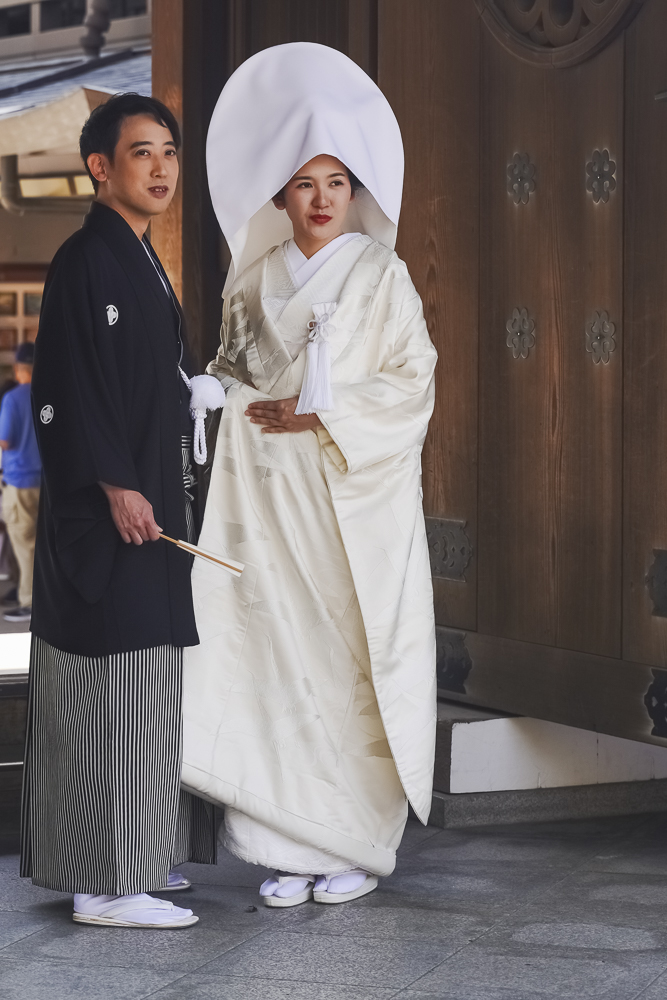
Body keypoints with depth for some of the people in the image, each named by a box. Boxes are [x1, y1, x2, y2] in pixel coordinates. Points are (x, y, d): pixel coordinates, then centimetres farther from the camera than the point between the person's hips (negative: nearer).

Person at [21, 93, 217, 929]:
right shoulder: (85, 260, -11)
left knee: (139, 688, 13)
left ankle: (133, 857, 22)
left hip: (148, 497, 10)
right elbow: (71, 387, -18)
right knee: (114, 683, -8)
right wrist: (117, 486, -23)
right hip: (107, 508, -10)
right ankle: (107, 883, -4)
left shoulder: (141, 262, 18)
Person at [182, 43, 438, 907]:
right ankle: (292, 846, 3)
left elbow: (411, 380, -3)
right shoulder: (254, 280, 13)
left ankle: (357, 845, 5)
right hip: (268, 495, 3)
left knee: (349, 658, -5)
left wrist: (321, 415, -11)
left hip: (352, 496, -3)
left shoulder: (380, 275, 3)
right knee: (275, 656, -3)